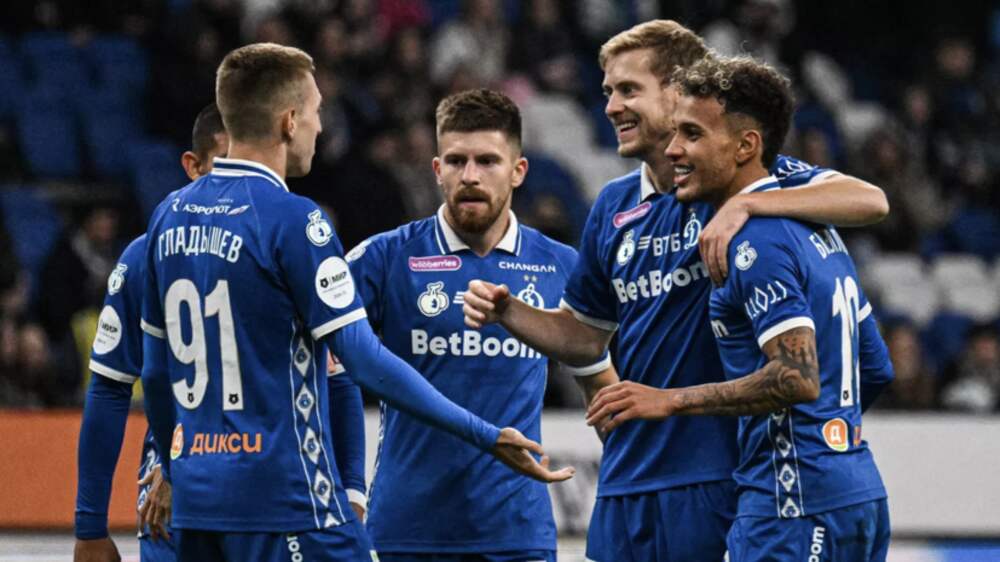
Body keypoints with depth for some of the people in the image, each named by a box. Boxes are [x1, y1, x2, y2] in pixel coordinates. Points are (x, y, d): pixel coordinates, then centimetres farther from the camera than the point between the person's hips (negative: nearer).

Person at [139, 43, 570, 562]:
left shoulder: (171, 215, 9)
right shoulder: (292, 221, -12)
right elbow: (366, 363, -14)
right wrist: (486, 437, -9)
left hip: (196, 500, 8)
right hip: (284, 504, -8)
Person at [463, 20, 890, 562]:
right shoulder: (614, 206, 13)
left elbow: (869, 201, -20)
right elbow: (584, 338, 22)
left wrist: (744, 204, -29)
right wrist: (507, 312, 4)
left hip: (716, 476, -6)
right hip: (626, 482, 6)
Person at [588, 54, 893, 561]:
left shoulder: (758, 240, -14)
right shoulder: (816, 229, 17)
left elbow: (798, 377, -23)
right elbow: (878, 366, 23)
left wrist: (671, 401, -18)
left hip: (798, 505, -10)